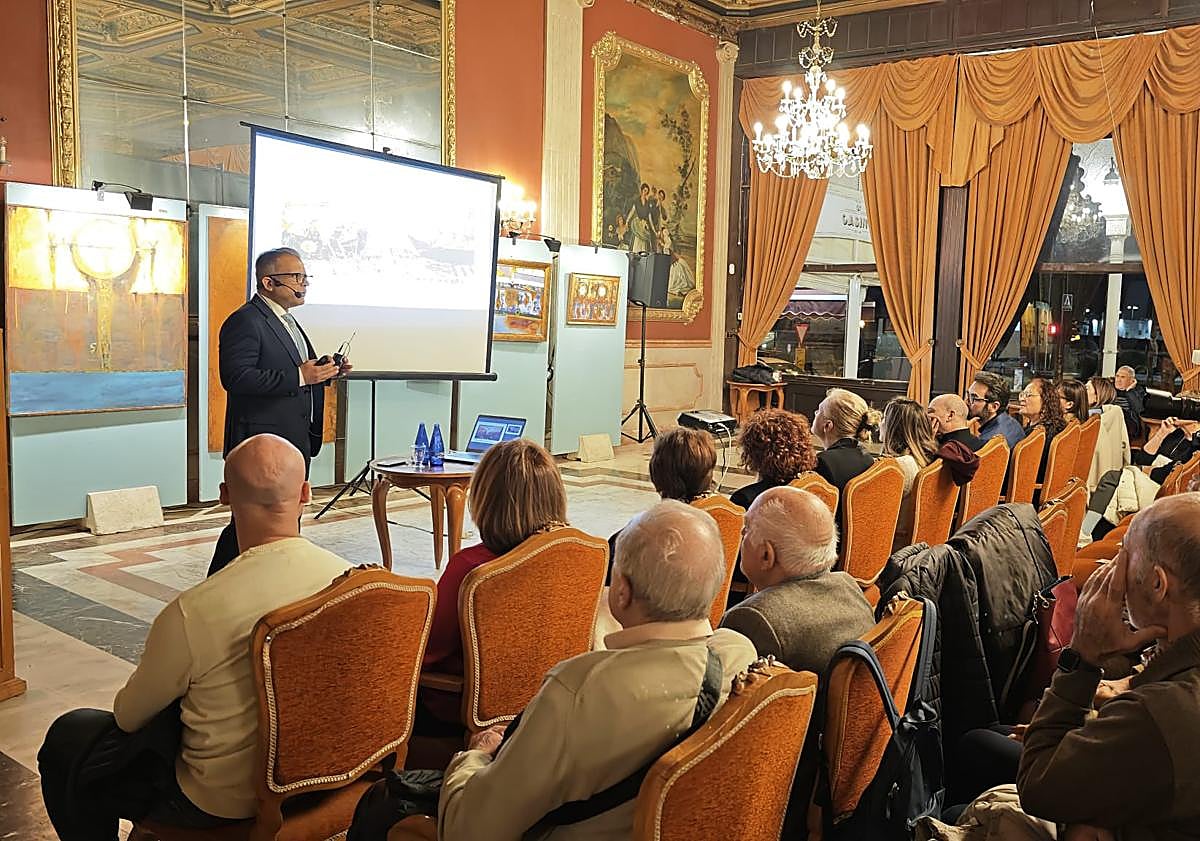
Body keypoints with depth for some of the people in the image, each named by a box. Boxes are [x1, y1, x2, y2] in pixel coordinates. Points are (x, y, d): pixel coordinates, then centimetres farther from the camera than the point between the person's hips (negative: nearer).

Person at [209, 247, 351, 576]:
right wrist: (299, 376, -25)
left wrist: (323, 373, 7)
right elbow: (236, 377, -25)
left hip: (295, 441, 10)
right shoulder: (245, 321, -13)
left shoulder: (286, 321, 19)